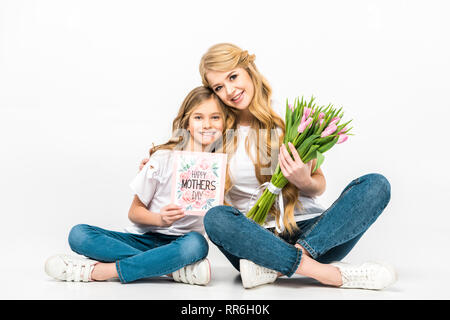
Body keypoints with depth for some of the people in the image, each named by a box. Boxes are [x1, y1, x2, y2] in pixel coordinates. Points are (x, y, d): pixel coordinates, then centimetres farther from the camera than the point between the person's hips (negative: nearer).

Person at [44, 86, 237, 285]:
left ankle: (100, 271, -28)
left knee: (196, 244, -38)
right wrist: (160, 219, -20)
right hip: (145, 238, 1)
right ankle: (177, 269, -30)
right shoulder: (163, 158, -3)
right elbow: (134, 211, -1)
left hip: (178, 244, -1)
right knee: (78, 234, -22)